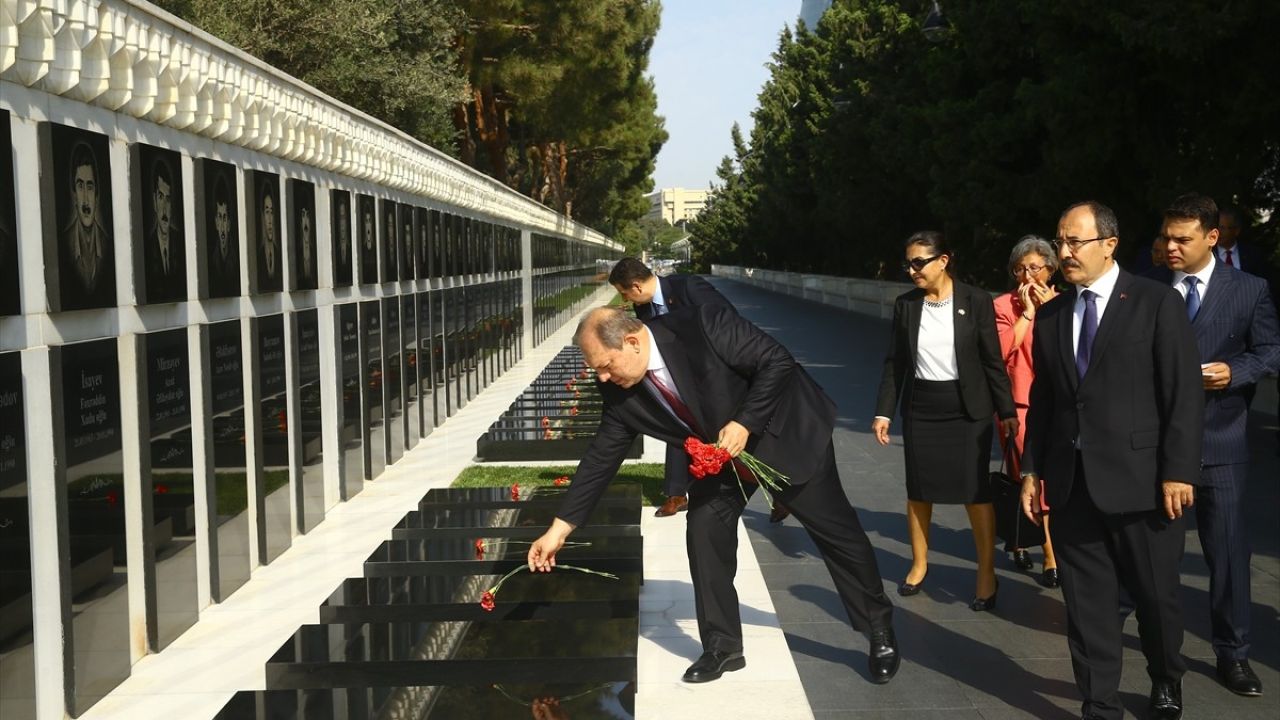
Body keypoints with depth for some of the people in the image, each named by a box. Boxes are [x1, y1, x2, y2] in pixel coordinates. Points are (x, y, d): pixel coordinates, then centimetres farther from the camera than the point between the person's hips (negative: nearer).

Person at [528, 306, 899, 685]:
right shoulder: (620, 391, -16)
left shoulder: (703, 326, -34)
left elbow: (777, 361, -26)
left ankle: (880, 629, 24)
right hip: (719, 451, 5)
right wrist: (559, 528, -7)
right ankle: (722, 647, 9)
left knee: (836, 530, 4)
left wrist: (744, 424, -31)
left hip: (785, 431, -5)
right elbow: (602, 455, -7)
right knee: (704, 530, -7)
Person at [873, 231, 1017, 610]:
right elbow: (894, 362, 6)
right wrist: (884, 411, 2)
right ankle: (919, 564, 27)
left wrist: (1007, 410, -4)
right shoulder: (905, 304, 1)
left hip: (967, 408, -3)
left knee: (975, 490, -3)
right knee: (918, 489, 11)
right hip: (920, 407, 3)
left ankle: (987, 574, 8)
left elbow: (993, 360, -4)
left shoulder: (975, 301, -7)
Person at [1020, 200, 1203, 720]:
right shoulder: (1049, 315, 9)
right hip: (1072, 483, 4)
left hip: (1139, 479, -3)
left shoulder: (1157, 302, -4)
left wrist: (1178, 471, -12)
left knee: (1155, 595, 12)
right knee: (1086, 603, 8)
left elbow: (1184, 394, -7)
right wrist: (1032, 468, 9)